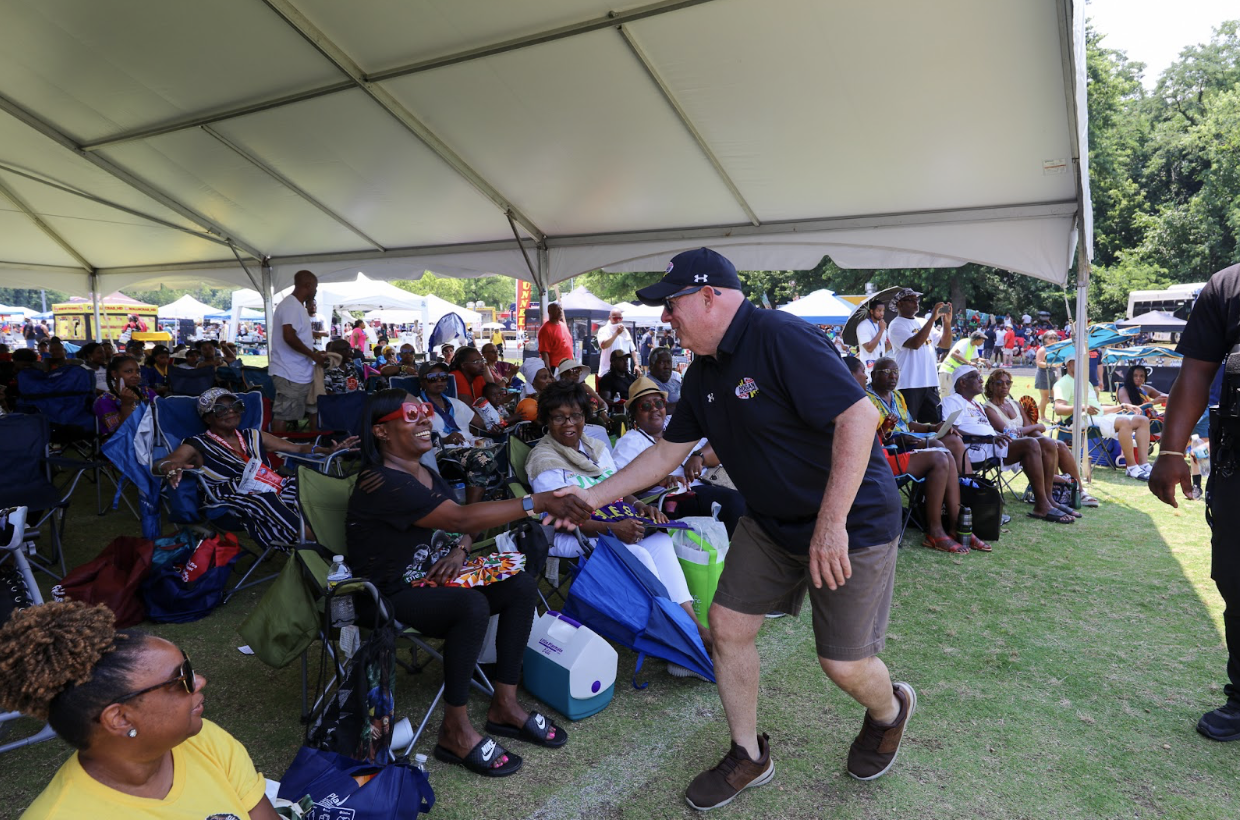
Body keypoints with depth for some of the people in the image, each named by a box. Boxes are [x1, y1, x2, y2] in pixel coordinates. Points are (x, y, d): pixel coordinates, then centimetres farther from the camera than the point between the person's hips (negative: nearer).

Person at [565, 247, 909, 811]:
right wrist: (590, 498, 8)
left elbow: (859, 415, -31)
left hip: (852, 521, -8)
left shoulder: (780, 338, -24)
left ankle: (890, 710, 38)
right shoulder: (703, 373, 4)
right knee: (728, 626, 6)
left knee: (843, 664, 0)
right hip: (771, 522, 8)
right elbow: (667, 453, 11)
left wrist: (831, 522, -31)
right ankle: (748, 757, 27)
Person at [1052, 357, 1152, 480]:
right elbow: (1058, 408, -17)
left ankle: (1144, 464, -11)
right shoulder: (1064, 382, 0)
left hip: (1102, 417, 10)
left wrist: (1122, 406, 21)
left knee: (1143, 420, -1)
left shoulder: (1086, 382, 30)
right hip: (1085, 420, -10)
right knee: (1125, 421, -31)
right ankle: (1131, 467, -26)